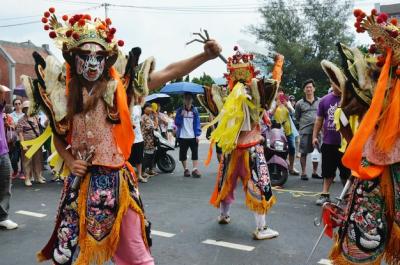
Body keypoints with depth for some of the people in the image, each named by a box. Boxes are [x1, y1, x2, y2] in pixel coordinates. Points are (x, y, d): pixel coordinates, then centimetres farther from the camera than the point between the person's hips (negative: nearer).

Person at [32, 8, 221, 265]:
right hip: (81, 184, 3)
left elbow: (169, 72, -13)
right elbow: (58, 137, 14)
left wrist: (206, 56, -22)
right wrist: (70, 162, -3)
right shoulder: (65, 95, 1)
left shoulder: (119, 88, -6)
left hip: (116, 182, -2)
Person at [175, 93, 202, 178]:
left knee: (195, 153, -3)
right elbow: (177, 122, -2)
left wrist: (197, 134, -6)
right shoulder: (180, 110, 2)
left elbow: (197, 123, 1)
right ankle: (185, 169, 19)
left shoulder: (195, 110, 4)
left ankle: (195, 169, -2)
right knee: (183, 153, 7)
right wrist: (181, 115, -16)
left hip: (193, 136, 0)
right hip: (182, 136, 0)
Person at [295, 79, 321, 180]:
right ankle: (303, 173, 9)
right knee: (304, 152, 0)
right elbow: (297, 117, 12)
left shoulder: (319, 101, 8)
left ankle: (314, 172, 20)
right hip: (305, 131, -2)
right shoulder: (300, 103, 5)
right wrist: (303, 123, 3)